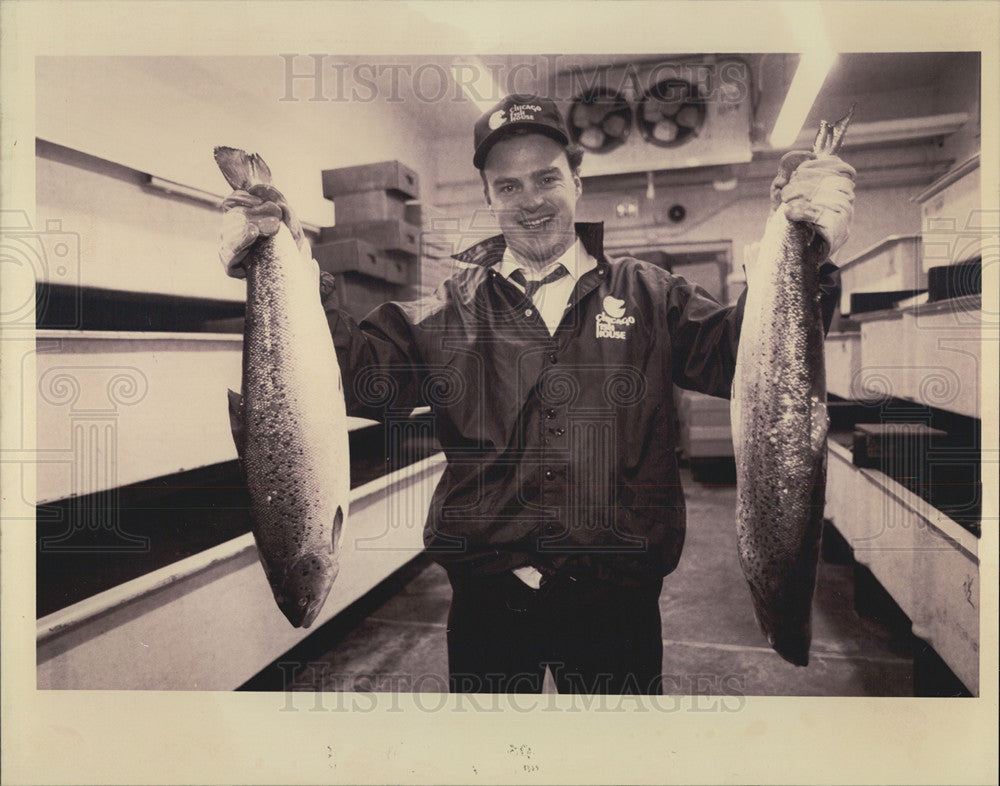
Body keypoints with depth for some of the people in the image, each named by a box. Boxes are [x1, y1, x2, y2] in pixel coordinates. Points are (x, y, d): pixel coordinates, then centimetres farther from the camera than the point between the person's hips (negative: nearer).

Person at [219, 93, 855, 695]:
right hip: (488, 603, 0)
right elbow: (361, 371, -8)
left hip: (617, 603, 1)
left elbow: (740, 351, -8)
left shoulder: (647, 295, 2)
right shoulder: (451, 310, 1)